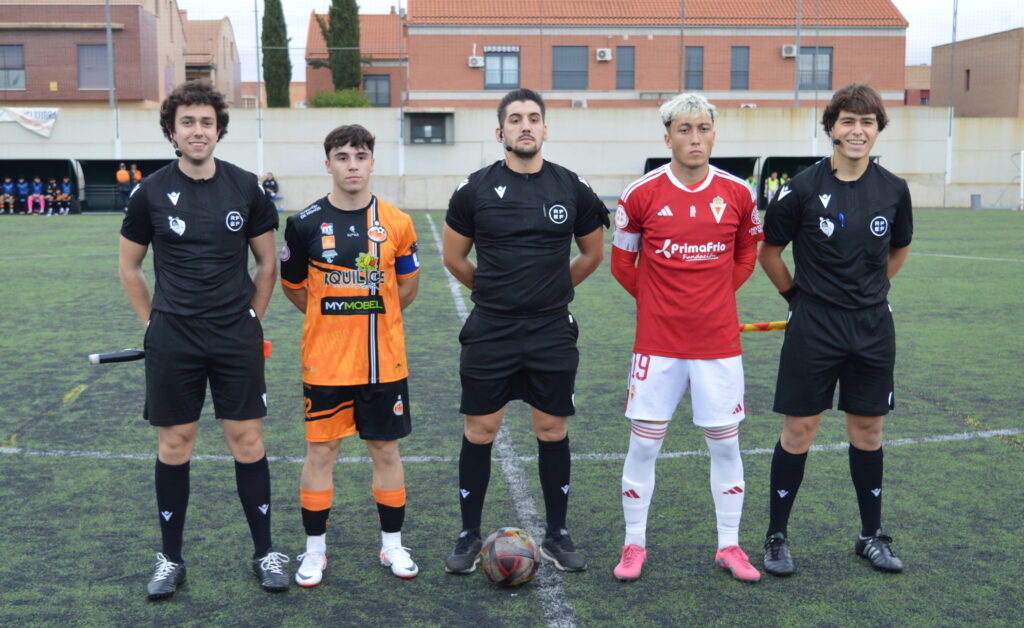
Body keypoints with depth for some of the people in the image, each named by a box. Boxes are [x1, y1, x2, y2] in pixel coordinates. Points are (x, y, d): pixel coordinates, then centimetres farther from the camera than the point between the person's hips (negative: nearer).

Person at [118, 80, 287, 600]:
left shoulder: (245, 187, 0)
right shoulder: (151, 192, -1)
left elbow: (267, 264, 10)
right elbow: (129, 268, 10)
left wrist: (250, 318, 7)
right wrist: (153, 322, 6)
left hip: (237, 339, 0)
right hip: (172, 341, 0)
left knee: (247, 440, 3)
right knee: (174, 443, 6)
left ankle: (265, 553, 17)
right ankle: (170, 558, 22)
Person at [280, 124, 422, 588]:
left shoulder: (396, 223, -1)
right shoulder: (305, 223, -4)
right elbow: (293, 287, 8)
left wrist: (370, 316, 10)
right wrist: (332, 317, 9)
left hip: (384, 361, 1)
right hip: (325, 362, -1)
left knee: (385, 449, 9)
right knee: (321, 450, 6)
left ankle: (392, 545, 24)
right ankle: (315, 550, 21)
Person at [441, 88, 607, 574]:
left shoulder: (572, 188, 0)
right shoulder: (475, 189, -2)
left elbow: (592, 254, 14)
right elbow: (454, 258, 9)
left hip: (553, 334, 1)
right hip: (489, 334, -1)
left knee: (553, 431, 8)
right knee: (480, 431, 4)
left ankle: (557, 536, 22)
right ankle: (469, 536, 19)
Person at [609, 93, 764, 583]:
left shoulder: (737, 193, -1)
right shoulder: (642, 194, -6)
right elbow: (621, 261, 6)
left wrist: (717, 294, 9)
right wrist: (657, 300, 6)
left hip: (719, 343, 2)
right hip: (657, 343, -1)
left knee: (725, 445, 9)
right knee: (643, 445, 4)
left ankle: (729, 546, 25)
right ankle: (634, 546, 21)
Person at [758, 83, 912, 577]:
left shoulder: (894, 190, 1)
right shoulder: (802, 189, -9)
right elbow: (768, 253, 3)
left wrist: (869, 291, 14)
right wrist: (799, 295, 6)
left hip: (873, 328, 3)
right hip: (814, 328, -3)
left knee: (868, 429, 12)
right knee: (799, 429, 1)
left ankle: (872, 536, 27)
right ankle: (777, 536, 16)